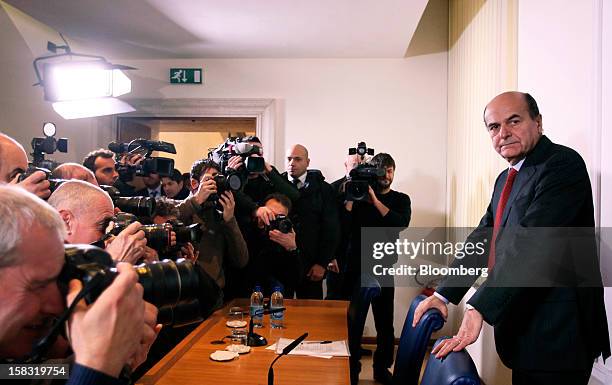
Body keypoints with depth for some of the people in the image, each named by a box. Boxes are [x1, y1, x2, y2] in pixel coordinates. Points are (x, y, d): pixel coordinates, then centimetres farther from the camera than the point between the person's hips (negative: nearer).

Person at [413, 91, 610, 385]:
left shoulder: (562, 163, -15)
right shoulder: (506, 178, 14)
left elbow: (531, 244, -26)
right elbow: (482, 239, 11)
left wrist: (479, 309, -29)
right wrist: (443, 294, 2)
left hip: (555, 331, -8)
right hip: (522, 323, 8)